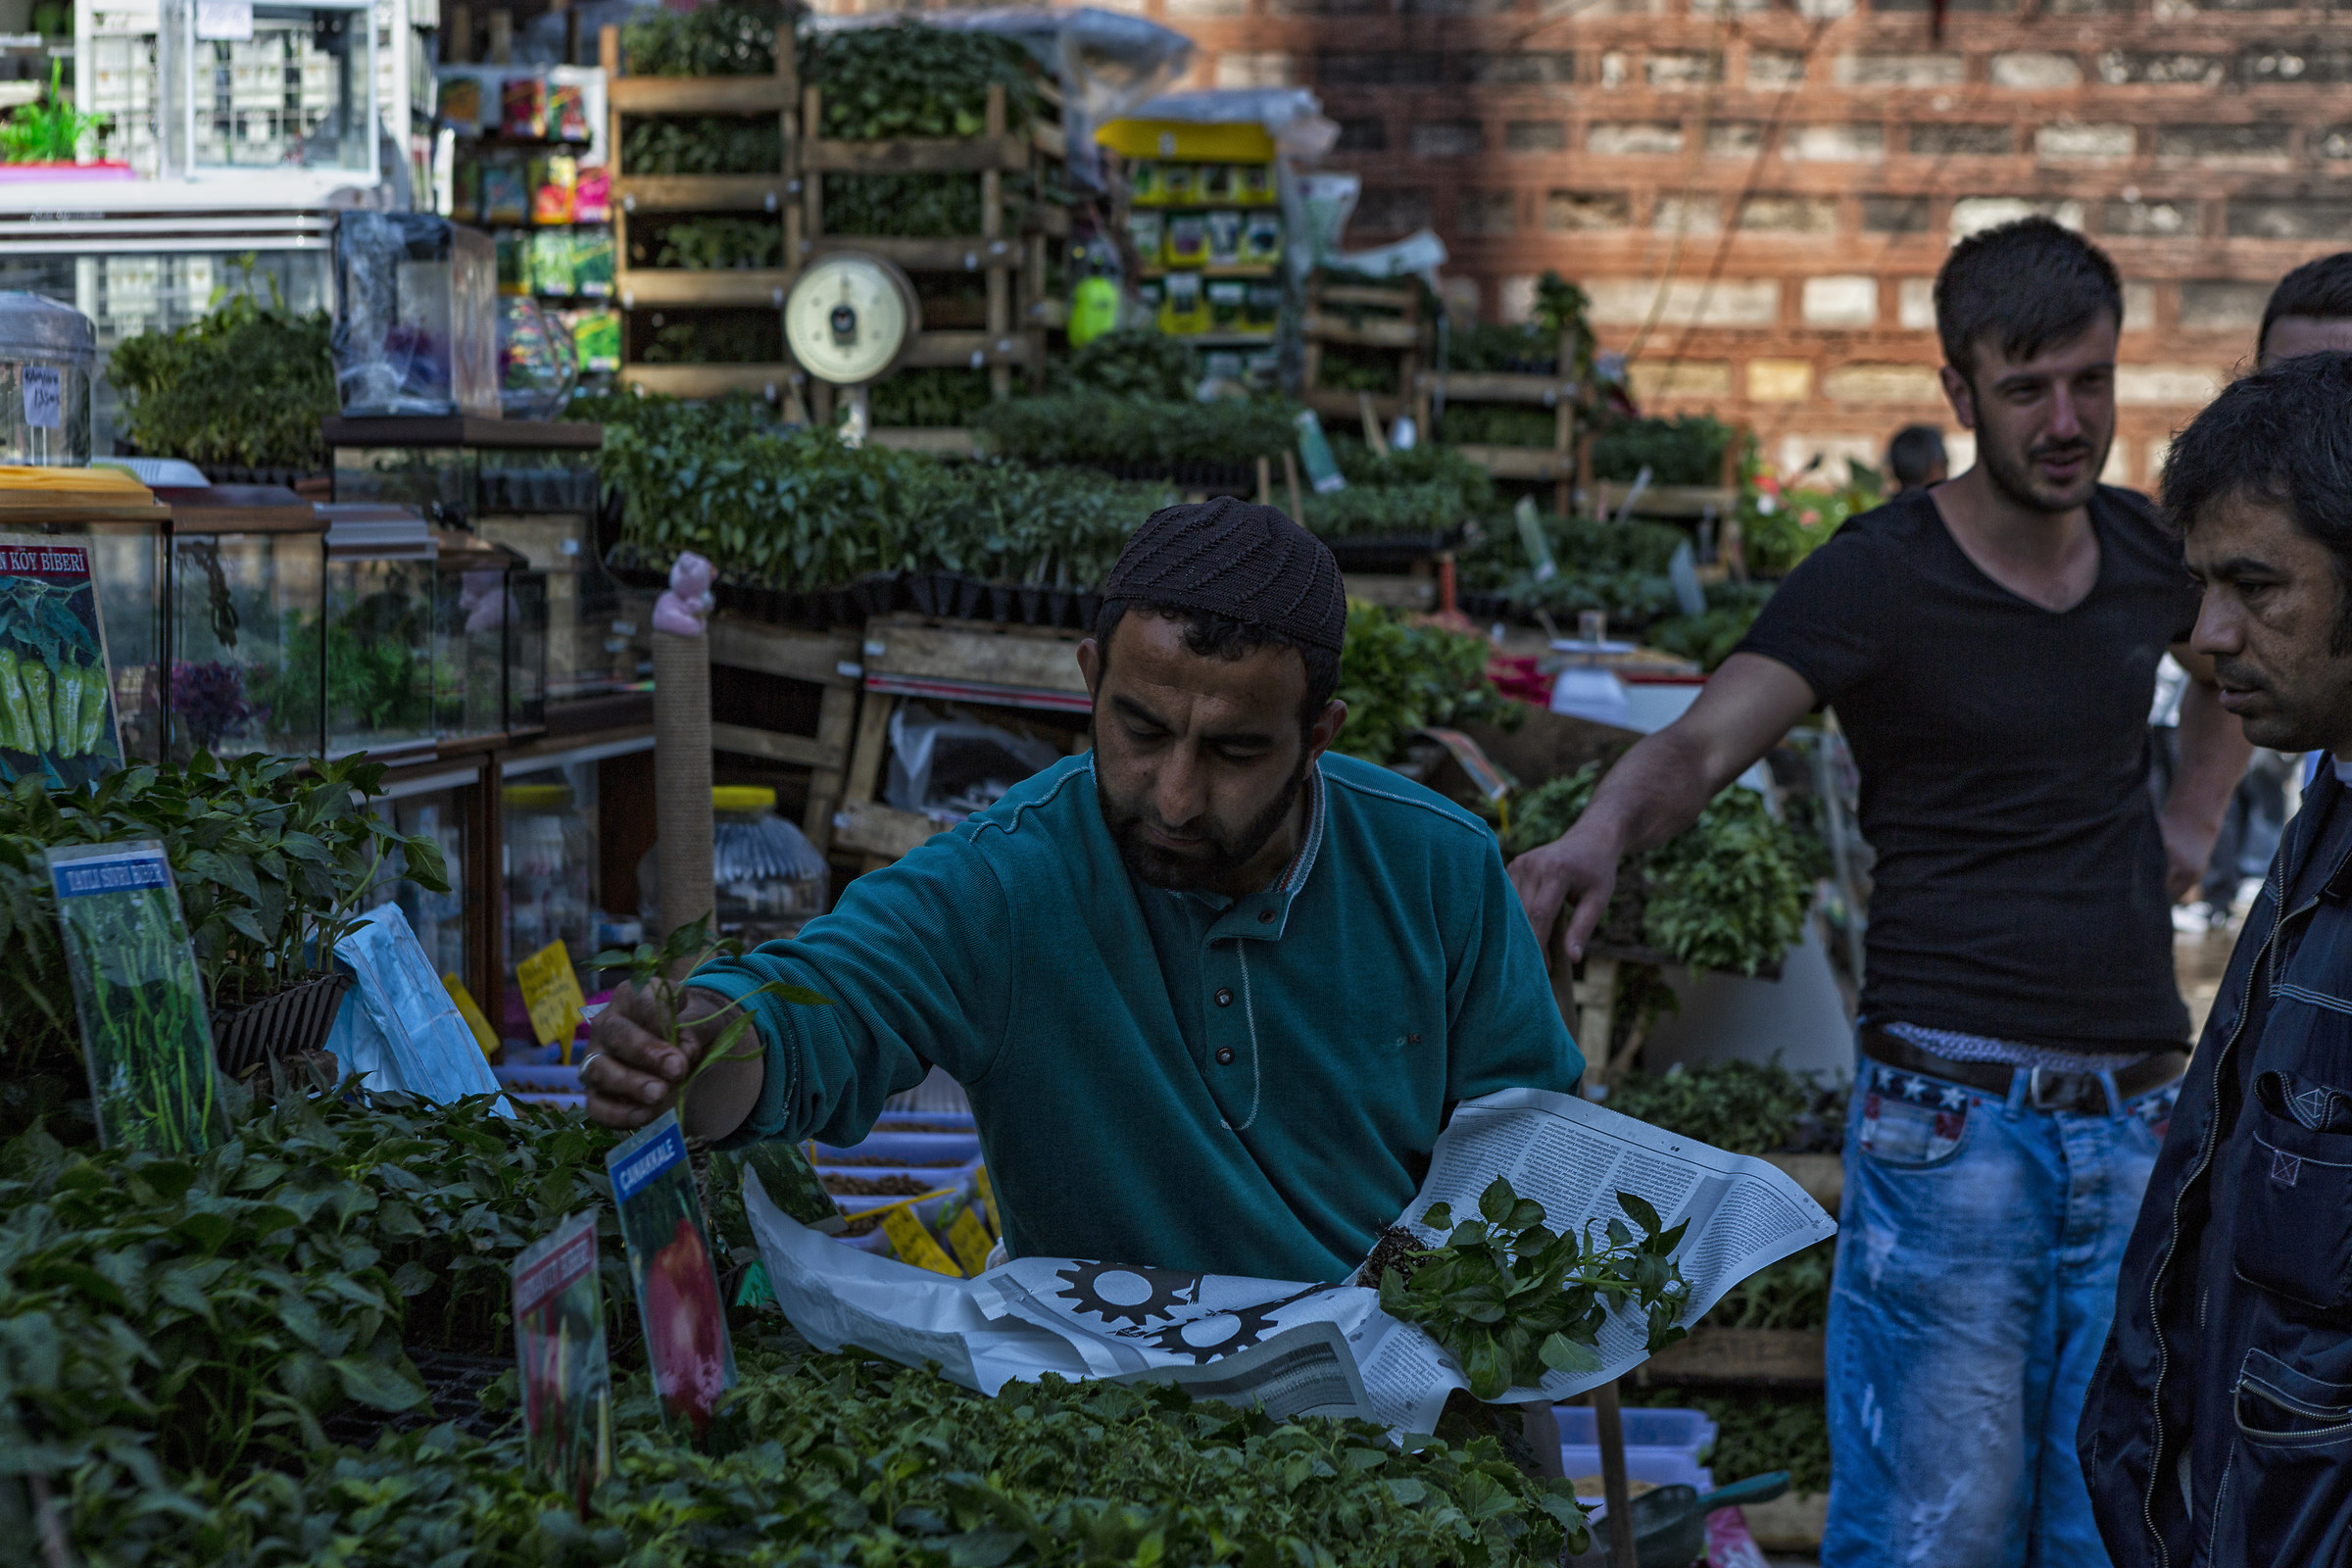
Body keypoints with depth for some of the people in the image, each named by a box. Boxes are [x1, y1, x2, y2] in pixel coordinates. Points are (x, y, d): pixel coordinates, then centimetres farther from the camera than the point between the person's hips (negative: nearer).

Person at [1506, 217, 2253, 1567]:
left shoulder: (2146, 551, 9)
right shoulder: (1877, 579, -9)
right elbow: (1702, 745, -24)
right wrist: (1603, 835, -45)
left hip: (2136, 1113, 5)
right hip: (1953, 1113, -5)